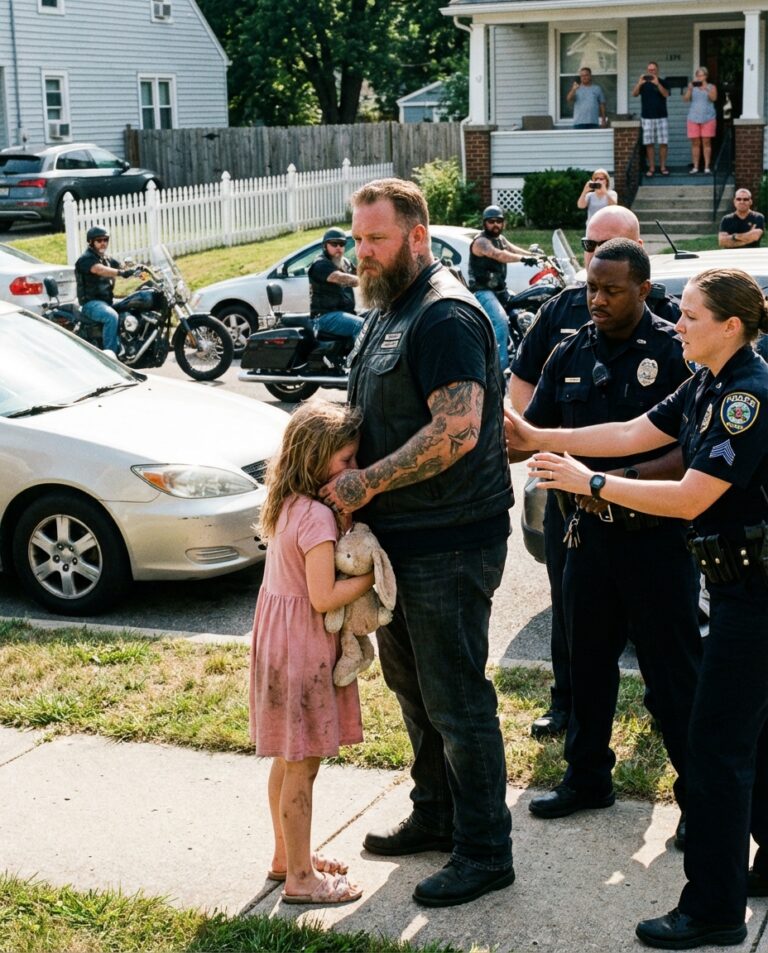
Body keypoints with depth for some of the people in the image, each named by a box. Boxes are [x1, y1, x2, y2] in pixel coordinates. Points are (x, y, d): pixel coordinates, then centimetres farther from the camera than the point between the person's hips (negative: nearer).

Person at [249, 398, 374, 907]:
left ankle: (287, 854, 33)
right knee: (302, 765, 1)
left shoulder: (288, 503, 6)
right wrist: (374, 573, -15)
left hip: (280, 632, 10)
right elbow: (324, 597, -25)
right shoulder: (317, 516, -22)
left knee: (288, 760, 20)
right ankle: (300, 878, 11)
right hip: (304, 642, -9)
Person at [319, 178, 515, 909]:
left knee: (456, 701, -1)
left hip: (448, 545, -10)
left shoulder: (445, 315, -18)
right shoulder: (388, 309, 13)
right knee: (411, 684, 20)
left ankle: (484, 853, 12)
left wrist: (365, 484, -22)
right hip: (399, 538, 10)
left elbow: (457, 430, -27)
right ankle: (434, 815, 37)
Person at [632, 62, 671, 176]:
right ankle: (651, 168, 4)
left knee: (663, 143, -2)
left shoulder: (662, 83, 7)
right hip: (647, 118, 0)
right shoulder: (643, 83, 8)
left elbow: (666, 94, -11)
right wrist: (639, 83, -26)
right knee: (649, 144, -1)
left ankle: (663, 167, 6)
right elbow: (634, 94, -8)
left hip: (661, 117, 0)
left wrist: (657, 84, -25)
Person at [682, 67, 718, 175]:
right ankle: (695, 167, 2)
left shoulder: (711, 87, 7)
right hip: (693, 118, 1)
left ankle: (707, 167, -2)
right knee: (695, 143, 0)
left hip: (708, 118, -1)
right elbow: (685, 99, 0)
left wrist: (706, 89, -23)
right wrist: (689, 89, -15)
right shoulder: (692, 87, 11)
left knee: (706, 142, -3)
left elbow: (714, 98, -10)